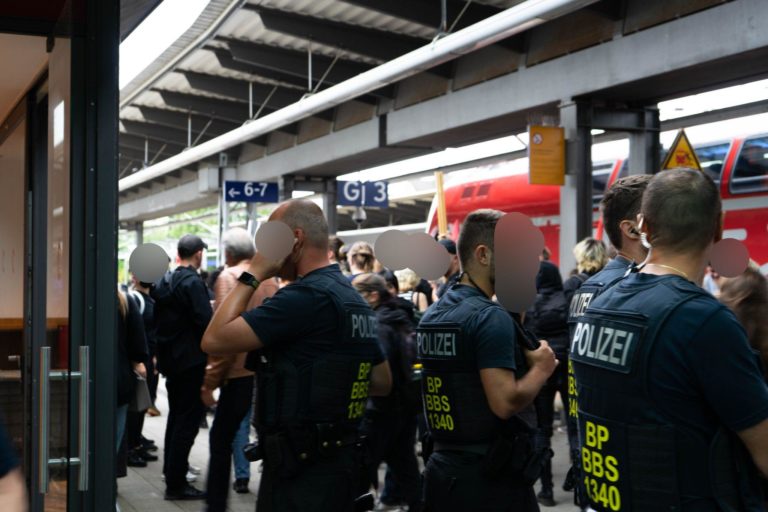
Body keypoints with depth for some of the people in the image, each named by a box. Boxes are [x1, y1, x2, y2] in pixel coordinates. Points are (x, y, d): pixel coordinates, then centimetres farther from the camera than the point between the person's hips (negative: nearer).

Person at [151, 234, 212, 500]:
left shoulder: (164, 281, 8)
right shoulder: (193, 282, -18)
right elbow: (205, 321, -25)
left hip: (170, 359, 9)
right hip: (191, 361, -9)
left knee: (176, 415, 22)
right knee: (188, 420, -4)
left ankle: (171, 468, 34)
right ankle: (176, 483, -2)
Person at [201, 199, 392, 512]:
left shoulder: (305, 295, -18)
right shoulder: (356, 299, 11)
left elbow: (214, 340, -21)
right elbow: (382, 383, 18)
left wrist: (252, 275, -13)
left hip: (300, 468, -9)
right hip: (342, 459, 10)